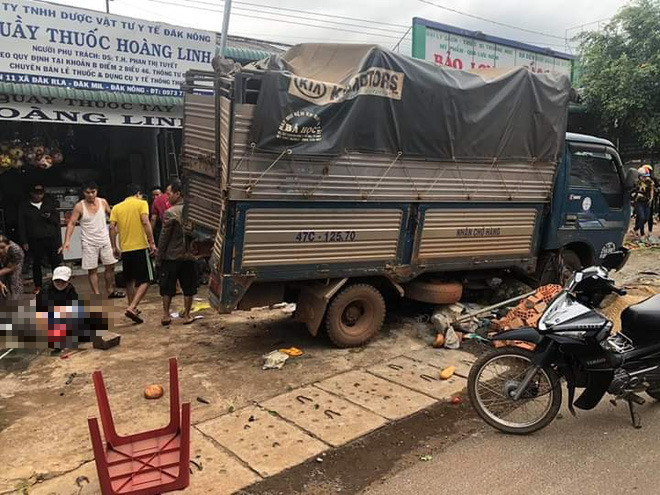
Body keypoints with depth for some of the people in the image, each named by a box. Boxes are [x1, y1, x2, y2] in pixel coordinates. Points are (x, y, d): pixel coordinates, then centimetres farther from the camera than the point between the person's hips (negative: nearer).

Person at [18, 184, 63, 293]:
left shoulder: (50, 204, 9)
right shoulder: (24, 207, 6)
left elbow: (57, 221, 9)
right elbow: (21, 225, 6)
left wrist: (50, 217, -14)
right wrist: (24, 241, 0)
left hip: (51, 239, 0)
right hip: (35, 240, 0)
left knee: (56, 262, -1)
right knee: (36, 263, 8)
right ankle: (37, 286, 20)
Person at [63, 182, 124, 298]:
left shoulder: (103, 202, 0)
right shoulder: (79, 206, -9)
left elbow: (111, 215, 16)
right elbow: (71, 223, -11)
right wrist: (67, 240, -21)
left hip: (104, 240, 4)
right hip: (89, 243, -3)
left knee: (110, 266, 8)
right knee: (92, 270, 0)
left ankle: (110, 291, 22)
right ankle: (97, 295, 6)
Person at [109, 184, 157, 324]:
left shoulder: (117, 207, 11)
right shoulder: (141, 203, 0)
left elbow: (112, 227, 2)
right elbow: (145, 222, -14)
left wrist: (114, 247, 9)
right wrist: (152, 243, -14)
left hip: (125, 249, 5)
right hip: (140, 247, -5)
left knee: (130, 280, 20)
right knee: (145, 280, 0)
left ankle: (132, 307, 29)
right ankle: (132, 308, -16)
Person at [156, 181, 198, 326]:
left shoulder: (170, 213, -13)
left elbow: (164, 238, -12)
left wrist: (158, 258, -4)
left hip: (171, 256, -3)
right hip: (189, 256, 4)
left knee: (167, 288, 9)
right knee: (188, 287, 12)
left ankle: (166, 315, 12)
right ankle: (186, 315, 16)